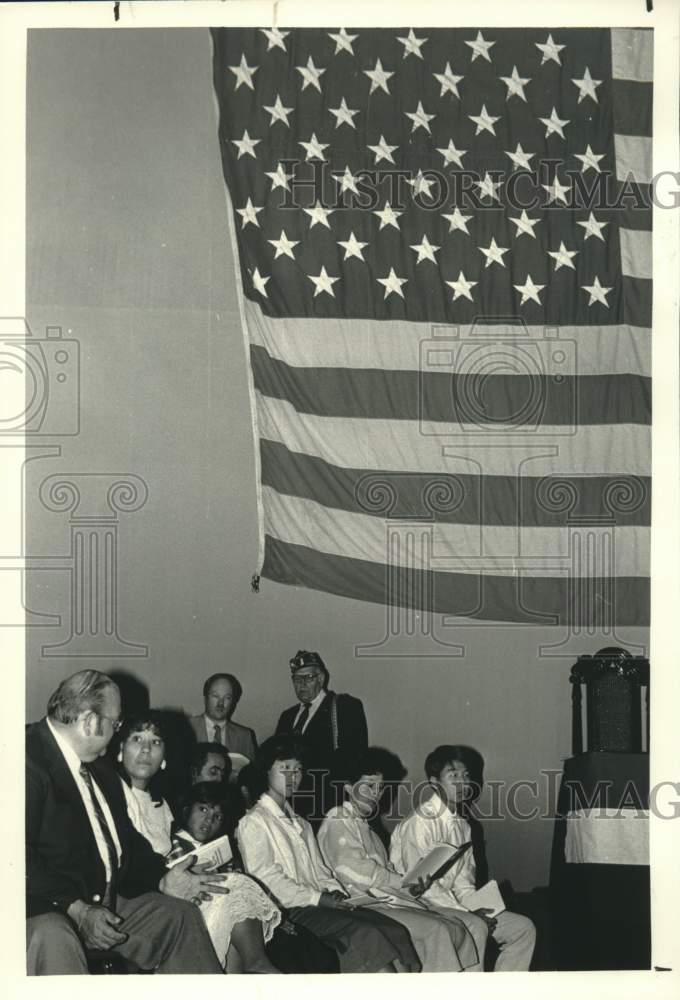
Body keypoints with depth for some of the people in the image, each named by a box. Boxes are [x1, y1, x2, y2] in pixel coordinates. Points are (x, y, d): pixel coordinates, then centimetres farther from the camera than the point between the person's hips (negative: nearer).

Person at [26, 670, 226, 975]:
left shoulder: (99, 767, 15)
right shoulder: (30, 761, -17)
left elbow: (125, 837, 21)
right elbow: (21, 858, -24)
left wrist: (162, 880, 6)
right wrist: (76, 909, -27)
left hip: (107, 900, 9)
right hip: (47, 907, -9)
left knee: (181, 914, 8)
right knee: (52, 938, -39)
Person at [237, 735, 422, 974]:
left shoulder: (300, 823, 27)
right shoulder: (254, 822, -1)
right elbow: (266, 878, -10)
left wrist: (336, 893, 0)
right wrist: (318, 899, -13)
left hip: (317, 904, 8)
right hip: (289, 912, -8)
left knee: (394, 930, -15)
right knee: (364, 932, -28)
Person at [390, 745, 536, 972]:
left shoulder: (462, 826, 14)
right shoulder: (419, 823, -14)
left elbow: (463, 882, 15)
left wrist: (478, 909, -6)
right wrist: (469, 912, -21)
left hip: (451, 904, 9)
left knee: (524, 928, 0)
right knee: (474, 927, -33)